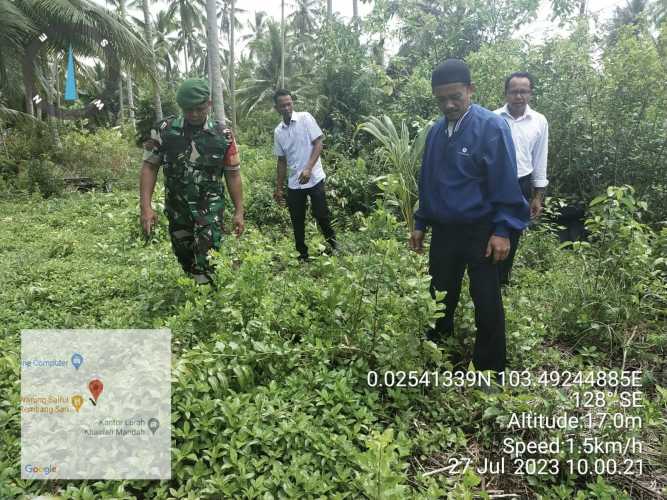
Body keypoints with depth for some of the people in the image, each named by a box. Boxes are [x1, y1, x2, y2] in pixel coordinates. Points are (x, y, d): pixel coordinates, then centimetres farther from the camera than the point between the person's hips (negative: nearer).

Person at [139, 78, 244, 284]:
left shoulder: (223, 135, -4)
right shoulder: (163, 130, -4)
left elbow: (233, 174, 2)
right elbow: (149, 167, -1)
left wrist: (239, 211, 0)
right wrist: (146, 207, -9)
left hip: (210, 209, -2)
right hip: (177, 209, 2)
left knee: (207, 265, -12)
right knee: (184, 260, 15)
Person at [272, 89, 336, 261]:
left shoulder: (305, 118, -5)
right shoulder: (278, 131, 7)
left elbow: (318, 144, -8)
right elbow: (282, 160, 14)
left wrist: (308, 168, -20)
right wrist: (278, 188, 13)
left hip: (314, 178, -4)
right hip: (293, 183, 4)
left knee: (322, 216, -2)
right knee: (297, 221, 8)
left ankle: (334, 250, 18)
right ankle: (302, 256, 20)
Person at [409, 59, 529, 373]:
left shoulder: (492, 127, -12)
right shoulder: (435, 131, 6)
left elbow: (505, 183, -13)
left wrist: (502, 231, -16)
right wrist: (420, 224, 14)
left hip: (480, 232, -5)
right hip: (443, 231, 5)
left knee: (487, 306, 5)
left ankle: (490, 373, 22)